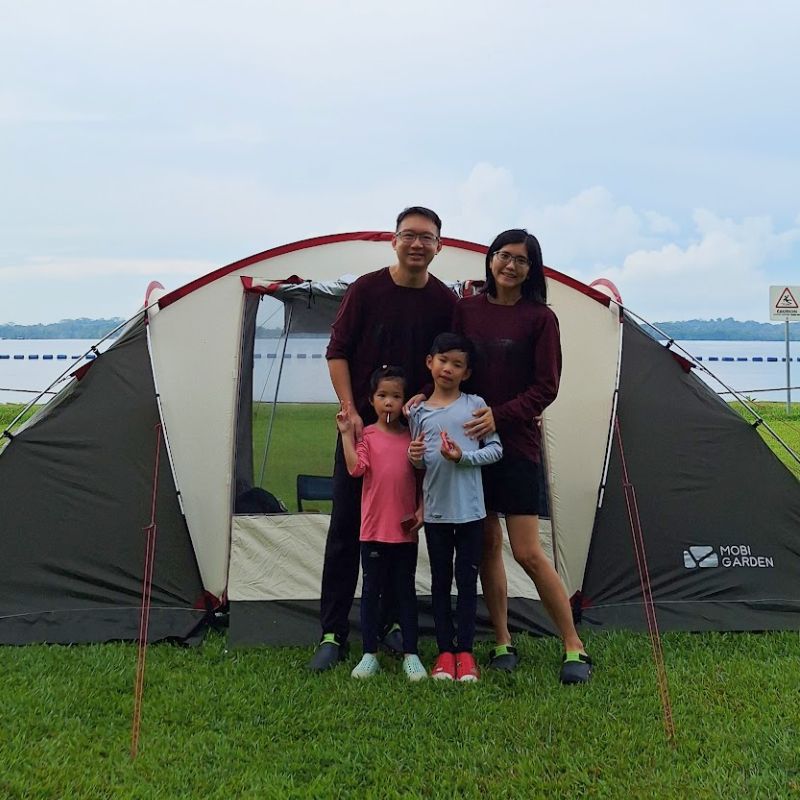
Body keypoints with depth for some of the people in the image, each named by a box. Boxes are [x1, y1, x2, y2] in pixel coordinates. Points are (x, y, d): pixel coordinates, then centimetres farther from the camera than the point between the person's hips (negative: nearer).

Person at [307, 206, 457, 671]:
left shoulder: (445, 302, -1)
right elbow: (337, 352, -3)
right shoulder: (367, 289, -6)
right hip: (361, 427, -2)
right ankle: (333, 634, 7)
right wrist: (350, 412, -9)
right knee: (347, 528, 0)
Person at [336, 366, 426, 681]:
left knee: (405, 590, 9)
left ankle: (411, 655, 17)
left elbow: (422, 480, 9)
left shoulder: (412, 437, 5)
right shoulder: (367, 435, -1)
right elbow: (356, 468, -16)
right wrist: (346, 433, -17)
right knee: (371, 590, 7)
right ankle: (369, 655, 17)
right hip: (374, 528, -1)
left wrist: (421, 510, -2)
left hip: (405, 529, 1)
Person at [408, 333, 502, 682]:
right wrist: (414, 457, -9)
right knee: (440, 581, 8)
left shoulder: (475, 405, -1)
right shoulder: (419, 412, 5)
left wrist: (464, 457, -16)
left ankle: (465, 652, 16)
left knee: (467, 581, 5)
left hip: (470, 510, -1)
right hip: (435, 511, 2)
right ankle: (445, 652, 19)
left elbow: (495, 449, 0)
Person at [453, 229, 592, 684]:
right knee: (487, 544, 8)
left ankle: (575, 648, 10)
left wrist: (500, 416, -17)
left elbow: (546, 387, -6)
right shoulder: (466, 310, 6)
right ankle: (503, 643, 22)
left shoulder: (540, 318, -4)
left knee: (528, 552, -5)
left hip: (517, 444, -4)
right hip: (469, 441, 4)